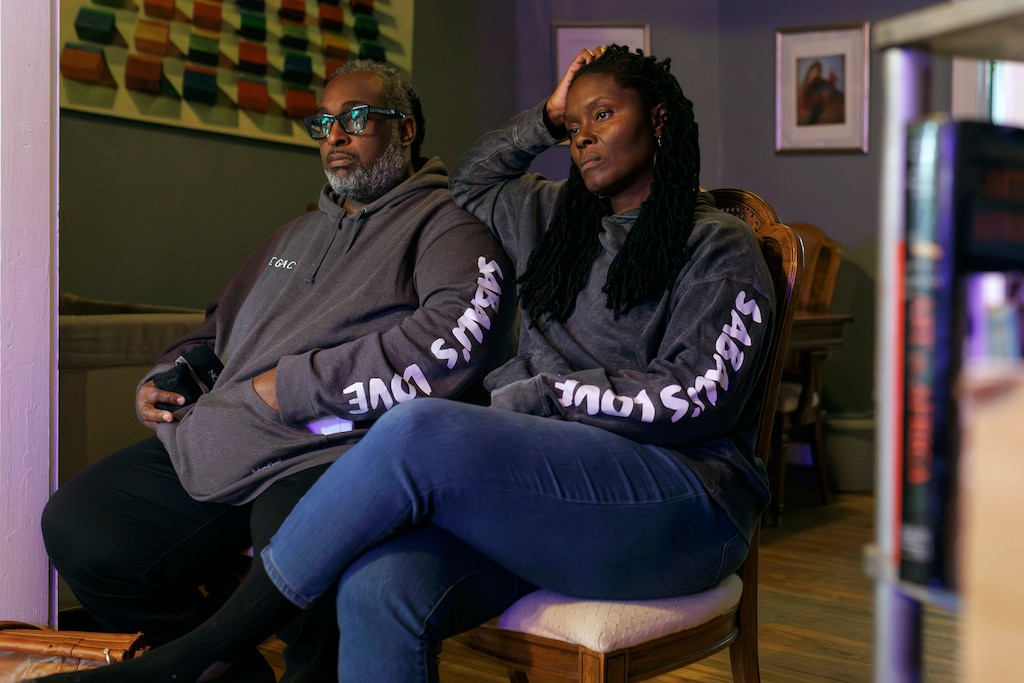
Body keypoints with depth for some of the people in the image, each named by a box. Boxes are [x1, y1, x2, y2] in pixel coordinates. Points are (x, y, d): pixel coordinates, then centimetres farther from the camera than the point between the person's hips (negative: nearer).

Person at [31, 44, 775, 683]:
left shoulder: (719, 247, 3)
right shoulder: (558, 216, 21)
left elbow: (697, 400, -8)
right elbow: (470, 181, 39)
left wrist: (541, 394, -7)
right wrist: (545, 119, 27)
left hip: (685, 506, -5)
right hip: (548, 489, 5)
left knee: (419, 432, -32)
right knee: (378, 590, -30)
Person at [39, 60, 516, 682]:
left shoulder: (446, 221, 3)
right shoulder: (296, 235, 30)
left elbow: (459, 336, -17)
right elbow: (218, 331, 40)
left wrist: (295, 386, -14)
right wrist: (161, 380, 18)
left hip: (333, 451, -8)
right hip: (216, 447, 9)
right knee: (76, 526, -3)